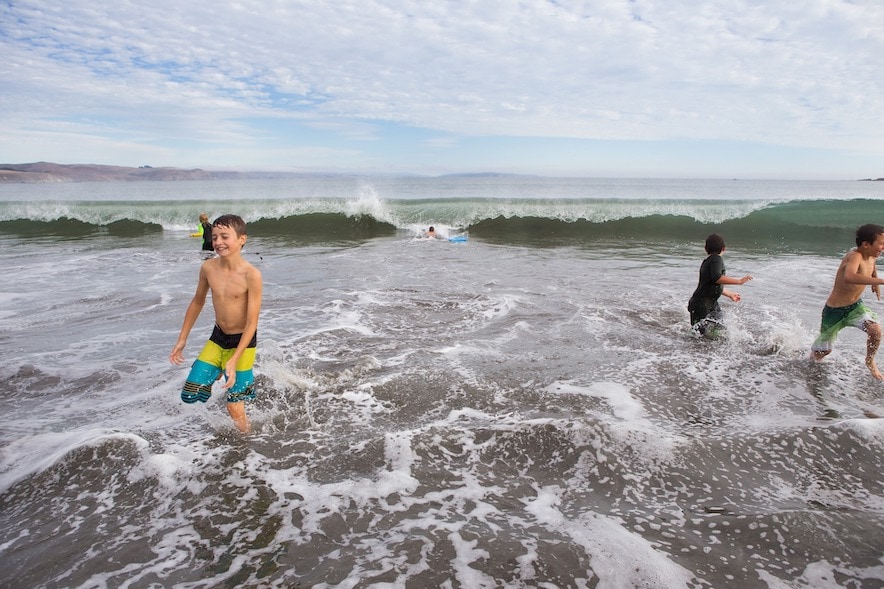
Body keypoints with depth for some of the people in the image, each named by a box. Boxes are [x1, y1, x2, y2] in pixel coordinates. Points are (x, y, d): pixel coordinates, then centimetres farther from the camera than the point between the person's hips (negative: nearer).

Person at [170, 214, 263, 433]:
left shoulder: (251, 275, -23)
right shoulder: (208, 268, -8)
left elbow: (252, 323, -21)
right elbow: (197, 302, 10)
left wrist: (234, 361, -25)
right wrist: (182, 339, 14)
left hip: (243, 342, -5)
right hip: (217, 338, 5)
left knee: (235, 408, -3)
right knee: (189, 395, 5)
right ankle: (221, 372, 33)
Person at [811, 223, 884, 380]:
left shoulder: (871, 256, -3)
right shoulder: (855, 256, -28)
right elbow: (849, 277, -52)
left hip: (855, 306, 6)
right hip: (835, 310, -6)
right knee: (823, 351, 8)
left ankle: (870, 361, 8)